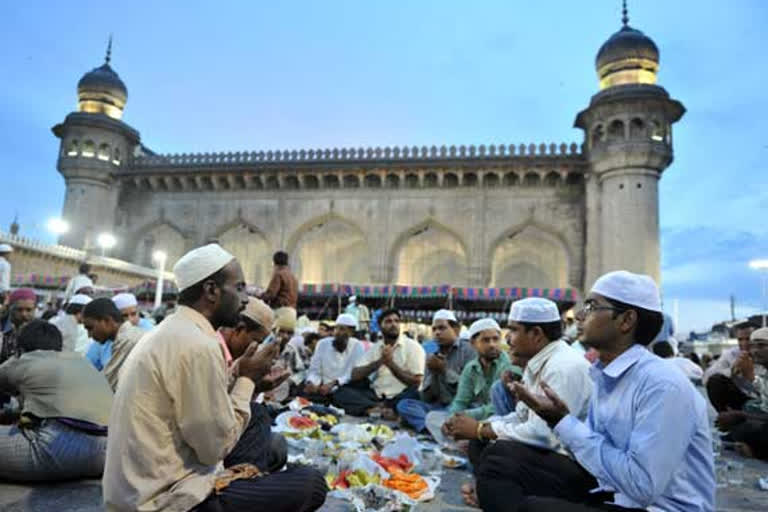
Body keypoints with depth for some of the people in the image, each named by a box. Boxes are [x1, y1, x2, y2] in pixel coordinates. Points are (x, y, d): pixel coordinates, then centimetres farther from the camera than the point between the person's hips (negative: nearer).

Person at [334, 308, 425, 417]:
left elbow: (415, 382, -7)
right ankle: (382, 408, -29)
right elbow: (355, 375, -1)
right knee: (342, 392, -17)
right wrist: (380, 361, -13)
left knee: (414, 394, -35)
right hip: (376, 396, 3)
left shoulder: (413, 346, 0)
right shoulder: (374, 348, 10)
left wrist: (390, 362, -12)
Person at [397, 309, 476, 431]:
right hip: (438, 407, 6)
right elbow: (426, 398, 8)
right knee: (404, 404, -19)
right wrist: (433, 373, -8)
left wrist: (444, 370, -12)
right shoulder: (432, 357, 14)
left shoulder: (468, 350, 0)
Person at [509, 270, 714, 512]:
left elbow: (642, 485, -26)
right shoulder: (604, 374, 4)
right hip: (610, 492, 8)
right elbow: (592, 445, 7)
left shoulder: (662, 384, -22)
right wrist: (558, 419, -10)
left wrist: (564, 422, -21)